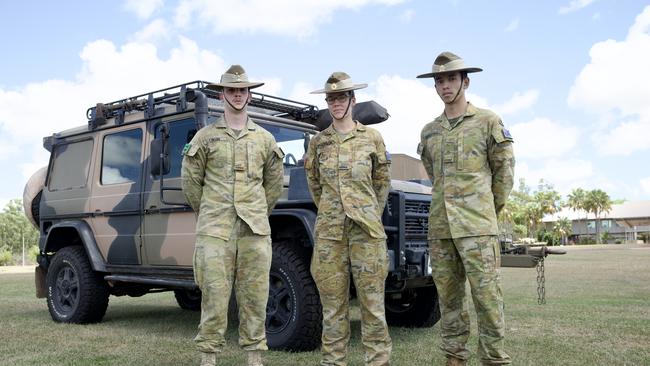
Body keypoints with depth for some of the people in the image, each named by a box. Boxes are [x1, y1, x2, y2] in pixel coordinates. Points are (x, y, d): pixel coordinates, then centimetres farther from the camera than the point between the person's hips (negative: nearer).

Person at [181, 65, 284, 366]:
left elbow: (274, 183, 18)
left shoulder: (265, 139, 12)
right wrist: (209, 216, 10)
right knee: (214, 295, -1)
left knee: (255, 296, 5)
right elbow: (190, 181, 9)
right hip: (215, 230, -2)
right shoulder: (205, 137, 6)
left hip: (255, 229, 2)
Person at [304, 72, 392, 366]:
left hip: (366, 228, -2)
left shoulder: (372, 137, 5)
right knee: (333, 303, 5)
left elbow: (382, 181, 12)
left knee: (372, 301, -1)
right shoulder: (318, 142, 10)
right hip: (329, 230, 2)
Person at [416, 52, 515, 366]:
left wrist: (490, 209, 9)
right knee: (448, 296, 8)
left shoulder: (487, 121, 2)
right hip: (439, 225, 5)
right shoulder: (429, 131, 15)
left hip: (476, 224, -4)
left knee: (486, 294, -5)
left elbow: (504, 169, 5)